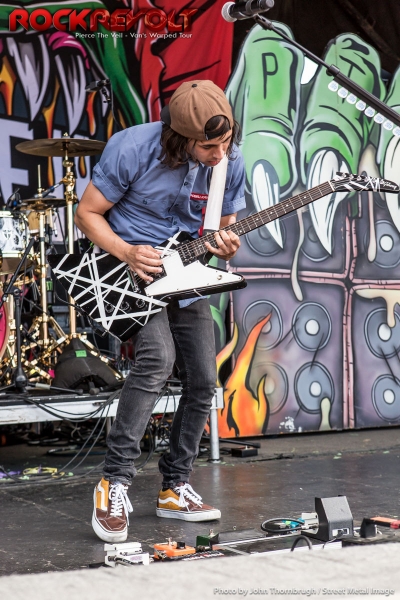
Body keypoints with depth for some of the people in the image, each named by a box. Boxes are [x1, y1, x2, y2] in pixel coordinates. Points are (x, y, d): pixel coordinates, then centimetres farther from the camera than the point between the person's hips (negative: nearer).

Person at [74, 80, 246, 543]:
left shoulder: (231, 161, -8)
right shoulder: (132, 149, -21)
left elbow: (223, 225, 7)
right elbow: (87, 214, -11)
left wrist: (226, 245, -17)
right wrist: (126, 252, -26)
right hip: (131, 272, -5)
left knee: (202, 383, 2)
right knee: (158, 357, -29)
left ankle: (174, 488, 19)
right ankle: (114, 482, -21)